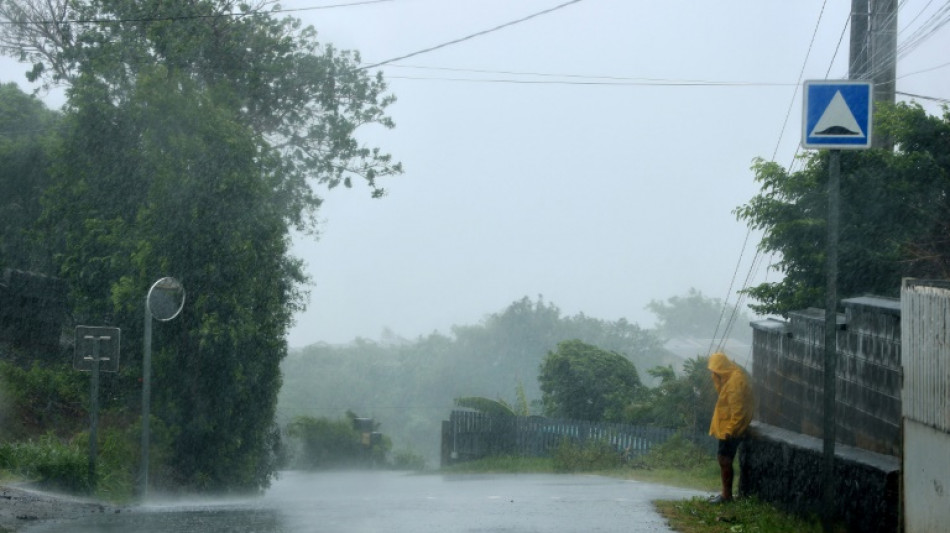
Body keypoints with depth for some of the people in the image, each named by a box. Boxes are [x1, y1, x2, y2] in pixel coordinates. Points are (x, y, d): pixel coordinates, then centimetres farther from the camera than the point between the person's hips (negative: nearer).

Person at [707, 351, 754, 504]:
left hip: (731, 429, -10)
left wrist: (730, 429, -23)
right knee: (723, 459, 14)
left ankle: (727, 495, 0)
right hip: (726, 427, 10)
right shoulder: (730, 377, 10)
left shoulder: (735, 380, -21)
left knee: (724, 459, -6)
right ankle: (726, 493, 19)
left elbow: (737, 408, -23)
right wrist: (717, 378, 7)